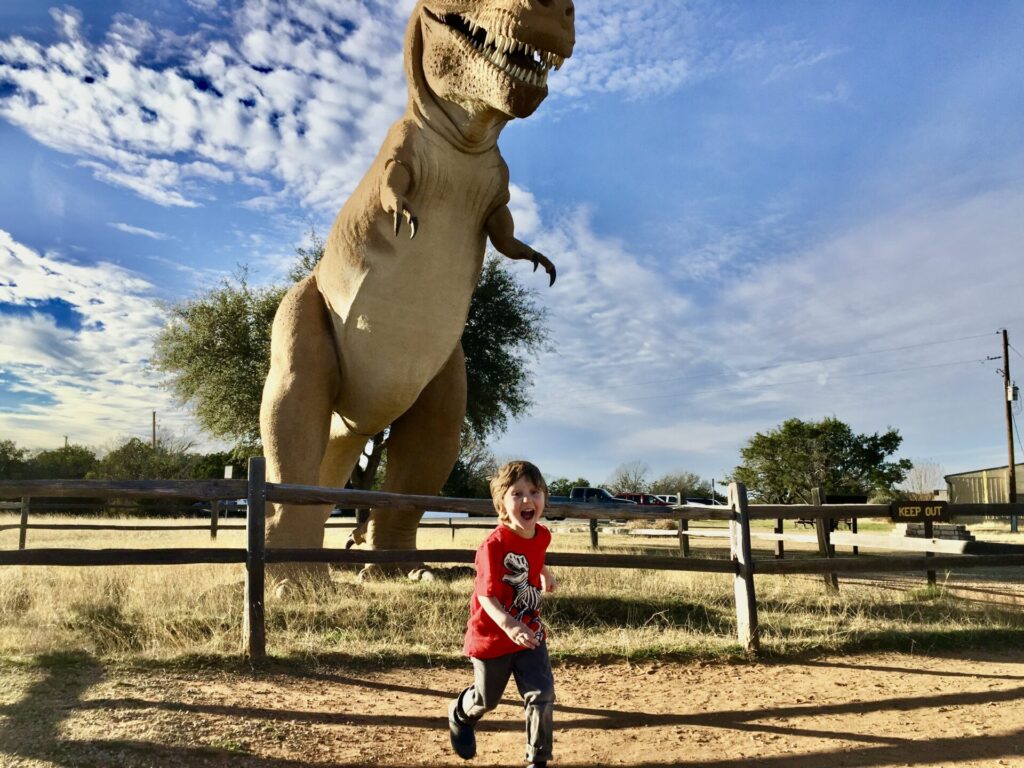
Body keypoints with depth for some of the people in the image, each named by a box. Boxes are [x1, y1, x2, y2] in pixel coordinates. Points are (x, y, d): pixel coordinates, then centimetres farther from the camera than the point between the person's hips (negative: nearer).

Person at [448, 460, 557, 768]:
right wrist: (508, 626, -44)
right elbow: (486, 595, -31)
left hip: (530, 633, 5)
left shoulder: (542, 536, -6)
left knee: (542, 695, -5)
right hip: (492, 636, -4)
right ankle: (459, 715, 52)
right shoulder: (494, 544, -28)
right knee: (486, 700, 17)